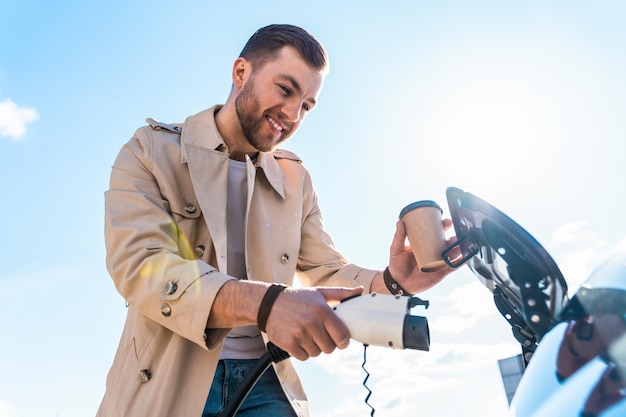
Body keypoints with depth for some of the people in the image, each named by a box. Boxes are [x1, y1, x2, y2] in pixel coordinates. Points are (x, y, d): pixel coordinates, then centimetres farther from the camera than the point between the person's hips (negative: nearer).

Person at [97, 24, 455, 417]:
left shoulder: (296, 179, 8)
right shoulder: (150, 150, -3)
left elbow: (326, 271, 8)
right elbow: (138, 265, -17)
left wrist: (392, 282, -14)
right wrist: (262, 303, -31)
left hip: (264, 384, 3)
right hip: (164, 383, -2)